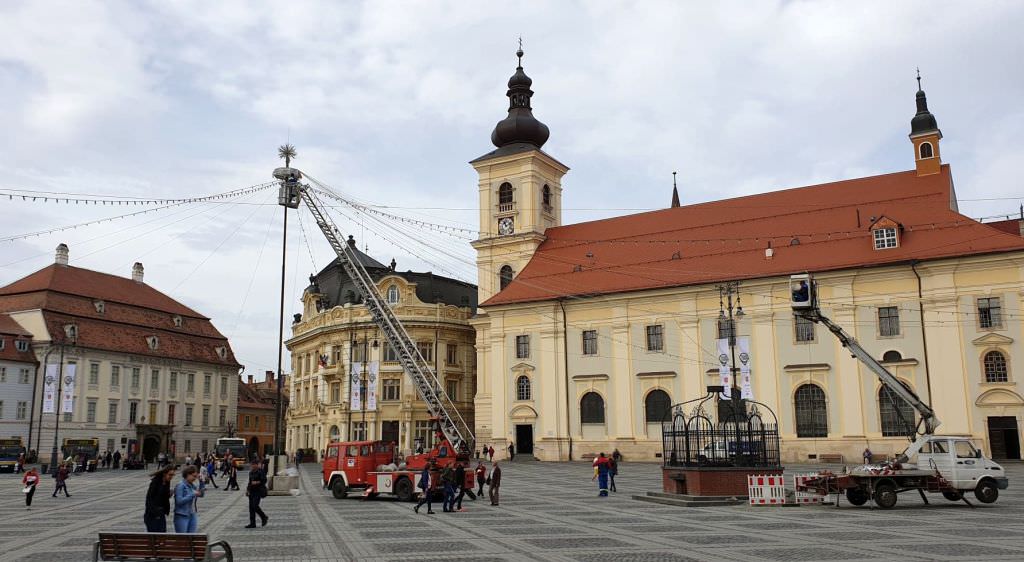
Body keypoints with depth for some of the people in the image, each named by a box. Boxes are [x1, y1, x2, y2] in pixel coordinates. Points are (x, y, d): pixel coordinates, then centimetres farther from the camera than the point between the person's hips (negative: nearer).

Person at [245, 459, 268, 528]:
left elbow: (264, 480, -13)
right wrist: (247, 489, 14)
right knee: (251, 507, 3)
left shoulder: (261, 472, -7)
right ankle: (252, 524, 6)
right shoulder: (251, 472, 14)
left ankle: (264, 517, 6)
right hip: (252, 491, 7)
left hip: (258, 491, -7)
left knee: (255, 506, -15)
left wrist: (257, 482, -21)